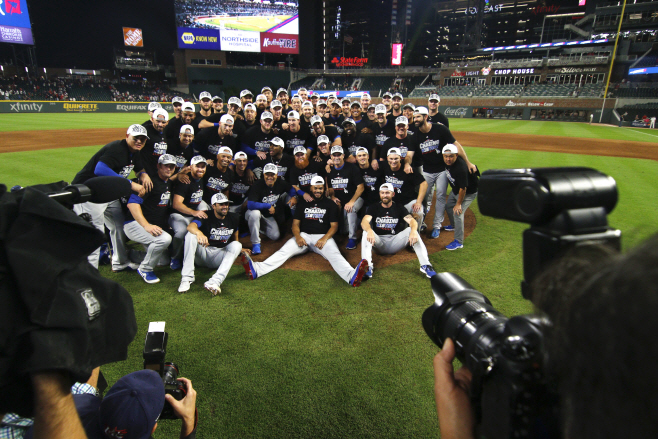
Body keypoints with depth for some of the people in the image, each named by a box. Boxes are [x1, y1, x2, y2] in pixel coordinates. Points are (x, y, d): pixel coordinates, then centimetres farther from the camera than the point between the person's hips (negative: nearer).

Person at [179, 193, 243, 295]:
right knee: (191, 235, -26)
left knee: (236, 245, -25)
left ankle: (215, 281, -46)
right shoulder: (206, 217, -10)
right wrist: (199, 233, -53)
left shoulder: (234, 218, 4)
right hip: (202, 254, -2)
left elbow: (235, 238, 23)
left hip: (219, 255, 2)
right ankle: (187, 278, -33)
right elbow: (190, 226, -33)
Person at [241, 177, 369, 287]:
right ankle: (256, 270, -43)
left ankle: (352, 276, -60)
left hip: (323, 236, -2)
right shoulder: (303, 203, 17)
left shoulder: (330, 204, 12)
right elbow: (295, 223, 12)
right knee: (284, 251, -23)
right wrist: (297, 236, -11)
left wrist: (324, 239, -16)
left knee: (334, 254, -32)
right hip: (304, 235, 2)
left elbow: (334, 226, 4)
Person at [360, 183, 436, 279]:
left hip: (395, 241, 1)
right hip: (379, 241, 0)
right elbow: (364, 221, -15)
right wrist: (369, 231, -39)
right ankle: (367, 266, -43)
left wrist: (413, 231, -34)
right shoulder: (373, 208, 5)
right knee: (366, 232, -29)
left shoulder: (399, 208, 8)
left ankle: (425, 265, -31)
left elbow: (412, 221, -10)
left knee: (410, 230, -24)